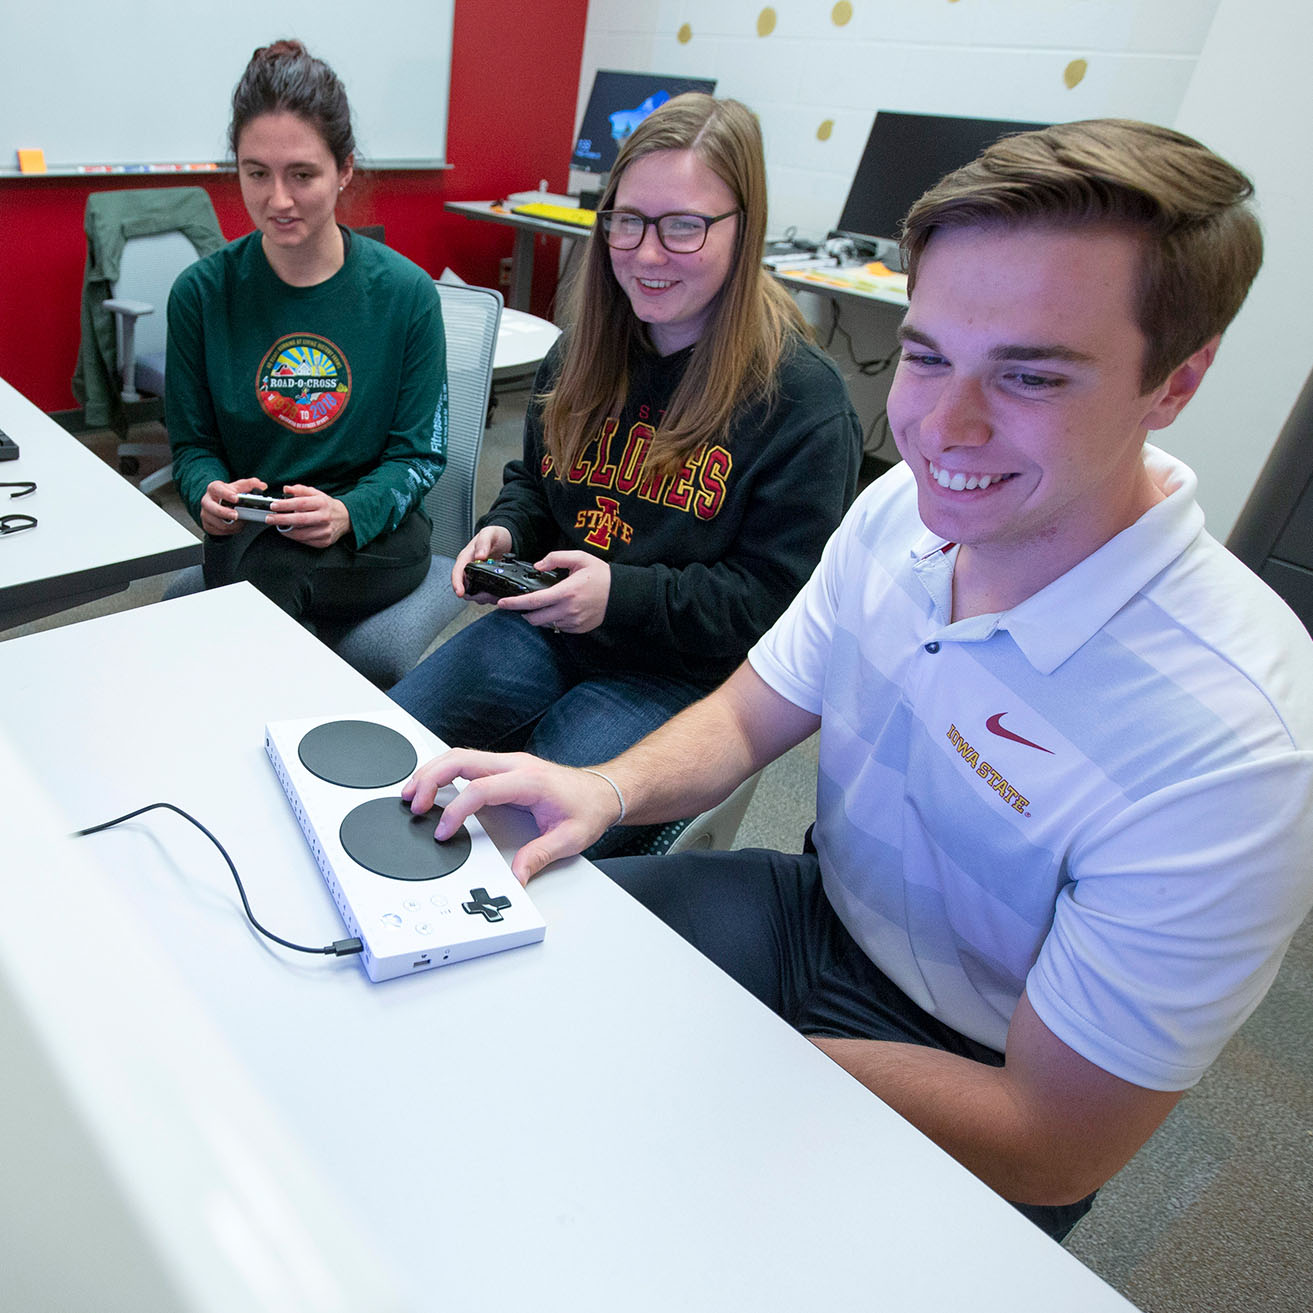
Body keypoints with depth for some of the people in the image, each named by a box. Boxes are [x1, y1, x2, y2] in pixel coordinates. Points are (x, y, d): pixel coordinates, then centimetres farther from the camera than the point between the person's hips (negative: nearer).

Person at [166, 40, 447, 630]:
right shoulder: (201, 293, 0)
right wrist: (209, 492, -18)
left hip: (373, 533, -1)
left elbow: (420, 452, -2)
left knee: (264, 569, -32)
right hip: (248, 535, 1)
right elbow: (192, 442, 7)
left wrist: (348, 513, -22)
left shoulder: (406, 292, -4)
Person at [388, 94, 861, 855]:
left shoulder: (804, 399, -14)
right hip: (543, 626, 6)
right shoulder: (587, 351, 7)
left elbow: (777, 595, -14)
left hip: (680, 674, -5)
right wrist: (507, 532, -2)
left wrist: (622, 594, -24)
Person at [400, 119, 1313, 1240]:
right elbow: (749, 714, 0)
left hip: (972, 1116, -5)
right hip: (819, 915, 6)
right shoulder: (904, 510, -12)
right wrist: (611, 788, -20)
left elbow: (1054, 1147, -23)